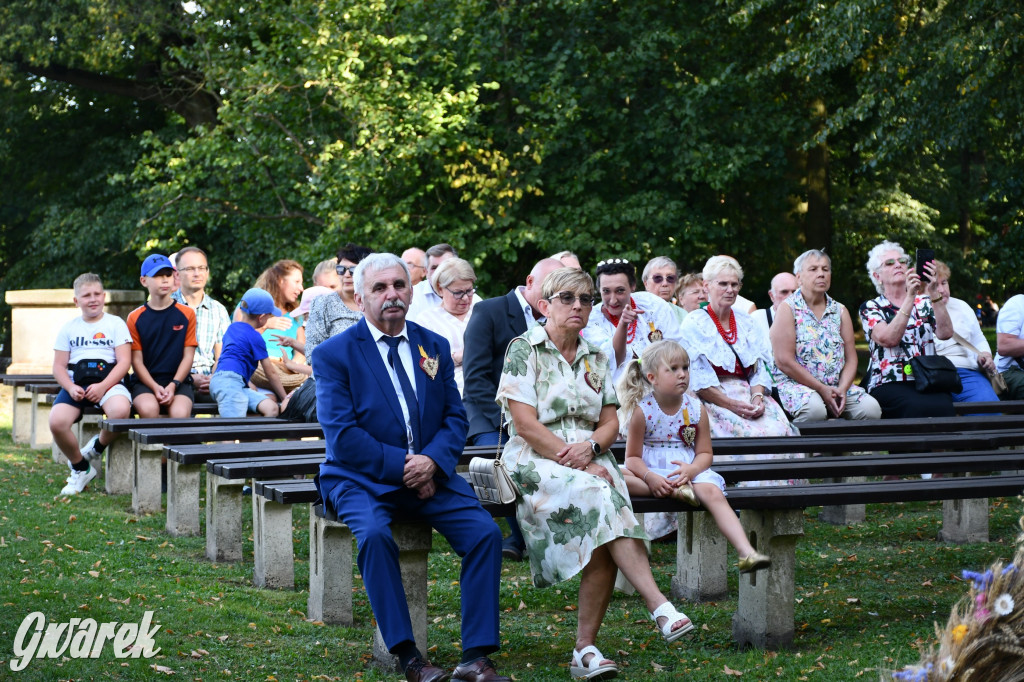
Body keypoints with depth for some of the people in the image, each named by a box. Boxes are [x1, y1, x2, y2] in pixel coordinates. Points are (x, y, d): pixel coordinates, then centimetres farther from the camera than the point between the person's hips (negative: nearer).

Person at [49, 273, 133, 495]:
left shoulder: (116, 323, 11)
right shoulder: (69, 328, 18)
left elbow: (124, 362, 0)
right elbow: (59, 366, 13)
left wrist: (103, 387, -15)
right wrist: (71, 388, -9)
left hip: (109, 381, -2)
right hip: (76, 383, 2)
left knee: (121, 410, -37)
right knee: (56, 421, -28)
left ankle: (98, 447, -2)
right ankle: (80, 469, 0)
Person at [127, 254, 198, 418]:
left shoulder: (186, 314, 9)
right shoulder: (135, 317, 8)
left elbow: (188, 356, 5)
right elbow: (137, 360, 3)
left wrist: (173, 385, -10)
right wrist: (155, 387, -12)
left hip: (178, 381, 0)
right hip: (146, 382, 0)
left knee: (180, 413, -31)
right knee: (148, 409, -33)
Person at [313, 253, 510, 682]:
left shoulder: (434, 347, 13)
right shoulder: (333, 354, -2)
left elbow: (455, 417, 9)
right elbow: (342, 436, -9)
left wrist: (431, 460, -12)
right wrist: (403, 467, -16)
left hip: (429, 475, 4)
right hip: (363, 479, -4)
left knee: (485, 531, -20)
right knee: (374, 534, -35)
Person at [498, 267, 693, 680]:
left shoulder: (595, 359, 17)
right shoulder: (524, 349, 0)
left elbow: (610, 423, 14)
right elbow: (525, 424, -8)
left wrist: (590, 448, -9)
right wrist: (575, 462, -14)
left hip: (589, 461, 4)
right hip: (535, 461, -4)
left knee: (603, 536, -27)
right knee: (603, 500, -33)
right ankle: (660, 608, -37)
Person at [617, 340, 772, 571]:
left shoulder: (695, 409, 2)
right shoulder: (642, 411, -5)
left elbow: (705, 453, 3)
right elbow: (633, 457, -5)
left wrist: (691, 469, -20)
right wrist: (649, 477, -25)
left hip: (688, 472, 1)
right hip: (651, 473, -1)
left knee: (713, 492, -30)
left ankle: (747, 553, -41)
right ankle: (674, 491, -31)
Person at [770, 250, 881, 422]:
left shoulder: (840, 311, 16)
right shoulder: (788, 308, 0)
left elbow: (851, 358, 11)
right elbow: (784, 361, -10)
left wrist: (842, 389, -10)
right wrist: (821, 389, -13)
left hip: (836, 385, 5)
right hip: (795, 383, -4)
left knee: (871, 408, -22)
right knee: (814, 409, -37)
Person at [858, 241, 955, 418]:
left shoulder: (924, 303, 18)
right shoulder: (870, 308, 9)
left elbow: (945, 333, -1)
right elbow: (888, 339, -12)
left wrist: (934, 294, -13)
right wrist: (910, 297, -16)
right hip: (889, 383, -3)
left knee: (943, 405, -33)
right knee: (918, 406, -36)